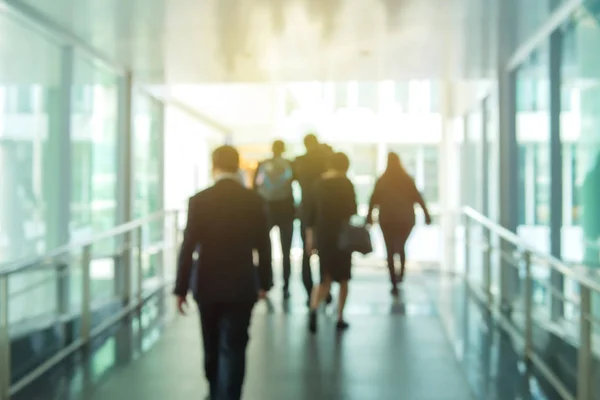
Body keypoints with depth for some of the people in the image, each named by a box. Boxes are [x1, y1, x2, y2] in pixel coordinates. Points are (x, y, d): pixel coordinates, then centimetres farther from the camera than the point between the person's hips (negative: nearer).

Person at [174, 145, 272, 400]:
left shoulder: (199, 200, -8)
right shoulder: (254, 200, -5)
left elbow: (188, 248, -9)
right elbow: (263, 247, -1)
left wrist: (181, 289, -2)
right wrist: (264, 283, 12)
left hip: (207, 286, 1)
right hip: (241, 287, -1)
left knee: (212, 347, 21)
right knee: (233, 350, 2)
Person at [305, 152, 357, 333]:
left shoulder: (319, 183, 6)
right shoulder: (345, 184, -7)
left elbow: (312, 211, 8)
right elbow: (351, 210, -10)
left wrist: (309, 236, 11)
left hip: (322, 235, 4)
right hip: (341, 235, -4)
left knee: (325, 279, 9)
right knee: (342, 279, 11)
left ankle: (314, 309, -17)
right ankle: (340, 318, 12)